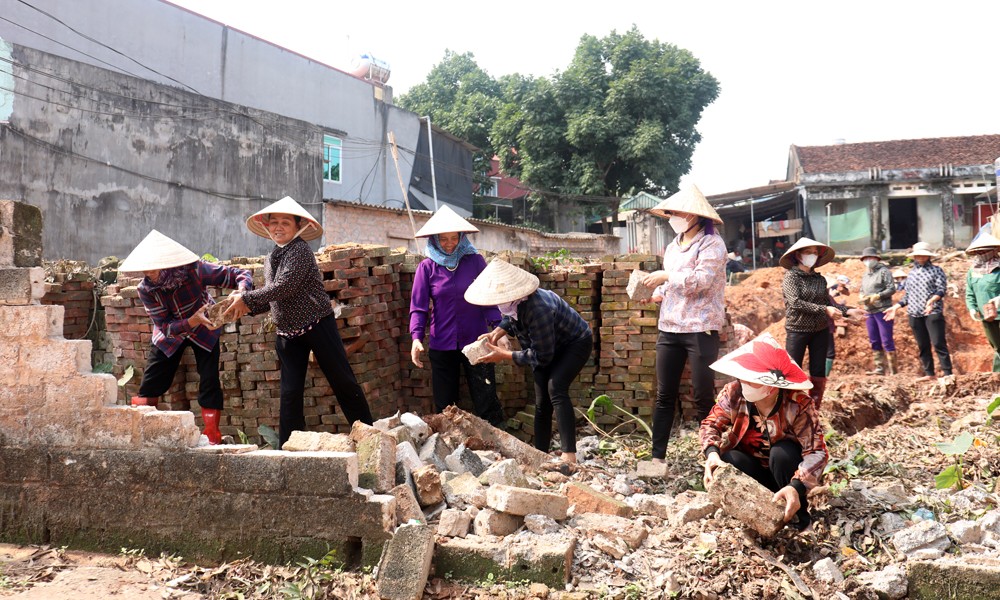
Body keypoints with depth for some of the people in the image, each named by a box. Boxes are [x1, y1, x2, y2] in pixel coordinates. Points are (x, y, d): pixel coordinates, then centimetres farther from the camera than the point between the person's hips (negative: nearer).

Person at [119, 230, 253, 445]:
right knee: (149, 387, 0)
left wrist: (241, 292, -52)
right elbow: (166, 327, -27)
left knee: (209, 384, -11)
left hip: (204, 331, -2)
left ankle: (212, 440, -3)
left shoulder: (194, 270, -33)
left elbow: (240, 275, -29)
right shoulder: (145, 289, -26)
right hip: (170, 336, 2)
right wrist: (193, 321, -45)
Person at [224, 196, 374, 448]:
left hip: (317, 325, -7)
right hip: (287, 333, 7)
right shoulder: (270, 259, 14)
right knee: (290, 393, 4)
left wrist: (246, 298, -15)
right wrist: (249, 307, 1)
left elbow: (284, 287, -21)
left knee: (343, 382, -2)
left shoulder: (300, 250, -11)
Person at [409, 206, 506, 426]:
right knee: (445, 407, 10)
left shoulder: (475, 261, -3)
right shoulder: (427, 267, -1)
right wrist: (416, 337, -18)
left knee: (486, 402, -1)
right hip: (442, 347, 1)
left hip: (475, 342, -1)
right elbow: (419, 306, -3)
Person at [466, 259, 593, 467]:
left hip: (576, 343, -9)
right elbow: (511, 318, 10)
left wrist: (504, 355, -27)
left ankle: (569, 457, -36)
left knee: (555, 387, -30)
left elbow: (541, 357, -32)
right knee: (542, 402, 8)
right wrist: (498, 332, -11)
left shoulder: (538, 309, -40)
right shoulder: (513, 303, -16)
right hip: (549, 347, 9)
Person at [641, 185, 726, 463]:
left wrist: (666, 276, -15)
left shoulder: (711, 243, -5)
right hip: (669, 327, 7)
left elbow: (701, 280, -17)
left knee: (703, 396, -2)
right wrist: (657, 293, 4)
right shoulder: (672, 247, 17)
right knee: (664, 395, 4)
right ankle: (657, 456, 6)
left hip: (701, 328, -7)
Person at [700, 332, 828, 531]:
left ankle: (797, 513, -11)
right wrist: (712, 453, -38)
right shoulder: (734, 393, -20)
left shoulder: (799, 404, -27)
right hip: (753, 469, 2)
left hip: (785, 470, -1)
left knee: (782, 452, -34)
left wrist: (796, 487, -51)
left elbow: (817, 452, -34)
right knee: (726, 460, -29)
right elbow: (711, 424, -15)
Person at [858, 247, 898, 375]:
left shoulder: (883, 271, -5)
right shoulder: (865, 275, 18)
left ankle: (892, 369, -5)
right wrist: (861, 296, 1)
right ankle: (880, 367, 14)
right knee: (874, 342, 9)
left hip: (882, 311, -8)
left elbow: (892, 289, -11)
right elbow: (861, 290, 23)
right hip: (869, 312, 8)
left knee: (887, 341, -8)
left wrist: (877, 296, -19)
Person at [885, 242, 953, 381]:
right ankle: (929, 373, 13)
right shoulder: (911, 273, 18)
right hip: (915, 314, 5)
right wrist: (895, 307, 11)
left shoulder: (936, 270, 3)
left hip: (933, 312, -5)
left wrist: (932, 300, -26)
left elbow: (942, 289, -8)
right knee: (922, 346, 7)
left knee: (938, 343, -11)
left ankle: (947, 373, -10)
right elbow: (907, 295, 21)